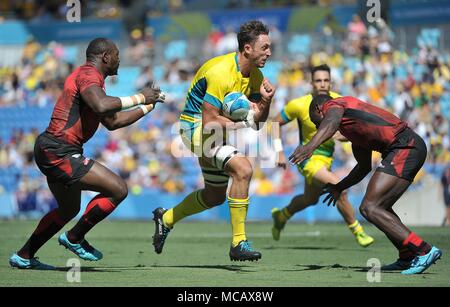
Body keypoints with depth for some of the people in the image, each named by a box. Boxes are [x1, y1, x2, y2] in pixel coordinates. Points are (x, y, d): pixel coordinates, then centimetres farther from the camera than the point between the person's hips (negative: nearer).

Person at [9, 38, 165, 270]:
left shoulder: (90, 77, 21)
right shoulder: (88, 74, -11)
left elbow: (112, 122, 30)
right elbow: (101, 106, -33)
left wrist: (148, 106, 29)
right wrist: (139, 98, -22)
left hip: (50, 149, 11)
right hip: (59, 152, -11)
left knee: (69, 209, 26)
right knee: (118, 189, -12)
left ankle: (23, 256, 30)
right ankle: (74, 238, 2)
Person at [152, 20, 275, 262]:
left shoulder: (255, 76, 0)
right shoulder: (222, 73, -27)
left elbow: (258, 118, 6)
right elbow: (209, 121, -28)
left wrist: (265, 101, -13)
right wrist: (243, 124, -21)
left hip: (215, 132, 10)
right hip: (197, 127, -10)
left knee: (215, 196, 19)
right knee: (243, 169, -28)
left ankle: (166, 218, 42)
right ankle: (239, 243, -24)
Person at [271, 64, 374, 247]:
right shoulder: (299, 105, -19)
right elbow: (277, 123, -5)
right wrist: (279, 152, -10)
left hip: (327, 157, 6)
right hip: (308, 158, -6)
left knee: (310, 199, 25)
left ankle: (281, 216, 52)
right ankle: (357, 231, -10)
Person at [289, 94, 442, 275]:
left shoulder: (332, 105, 5)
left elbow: (330, 123, -21)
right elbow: (364, 167, 42)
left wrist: (311, 145, -39)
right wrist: (339, 187, 52)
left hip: (404, 148, -10)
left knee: (369, 208, -14)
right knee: (379, 206, 23)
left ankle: (424, 251, -18)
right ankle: (407, 258, 29)